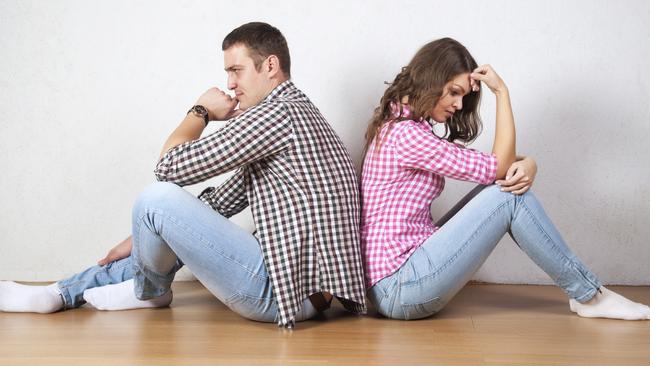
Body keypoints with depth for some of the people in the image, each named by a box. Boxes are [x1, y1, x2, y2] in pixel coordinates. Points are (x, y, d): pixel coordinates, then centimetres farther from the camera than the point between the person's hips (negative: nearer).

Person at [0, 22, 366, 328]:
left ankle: (148, 290, 13)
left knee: (158, 198, -17)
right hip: (303, 282, 11)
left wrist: (200, 111, 2)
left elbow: (172, 166, -17)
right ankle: (61, 293, 28)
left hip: (290, 290, -11)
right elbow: (223, 200, 20)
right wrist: (143, 237, 19)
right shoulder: (293, 112, 18)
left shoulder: (277, 112, -16)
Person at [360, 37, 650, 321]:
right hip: (398, 287, -9)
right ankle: (590, 296, -2)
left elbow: (494, 165, 10)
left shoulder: (415, 130, 16)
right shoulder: (404, 134, -16)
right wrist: (502, 92, -8)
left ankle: (586, 292, 2)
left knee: (512, 183, 0)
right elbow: (498, 166, -12)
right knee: (508, 196, -15)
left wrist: (526, 164, -12)